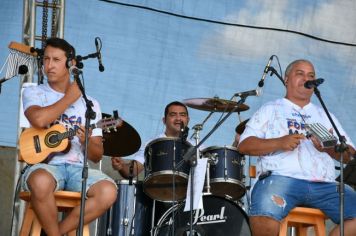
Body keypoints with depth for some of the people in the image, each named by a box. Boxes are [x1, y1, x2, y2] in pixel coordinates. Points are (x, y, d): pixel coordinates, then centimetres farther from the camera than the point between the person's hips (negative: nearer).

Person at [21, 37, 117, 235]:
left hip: (78, 168, 3)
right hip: (46, 164, -3)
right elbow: (38, 119, -17)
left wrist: (86, 142, -12)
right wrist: (70, 98, -4)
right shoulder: (34, 93, 9)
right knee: (41, 181, -40)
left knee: (108, 191, -29)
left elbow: (97, 156, 13)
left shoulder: (90, 104, 14)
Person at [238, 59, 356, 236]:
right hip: (281, 178, -4)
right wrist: (279, 143, -10)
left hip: (324, 184, 4)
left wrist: (330, 148, -2)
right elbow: (244, 146, 6)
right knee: (264, 215, -37)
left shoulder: (325, 116, 29)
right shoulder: (270, 110, 19)